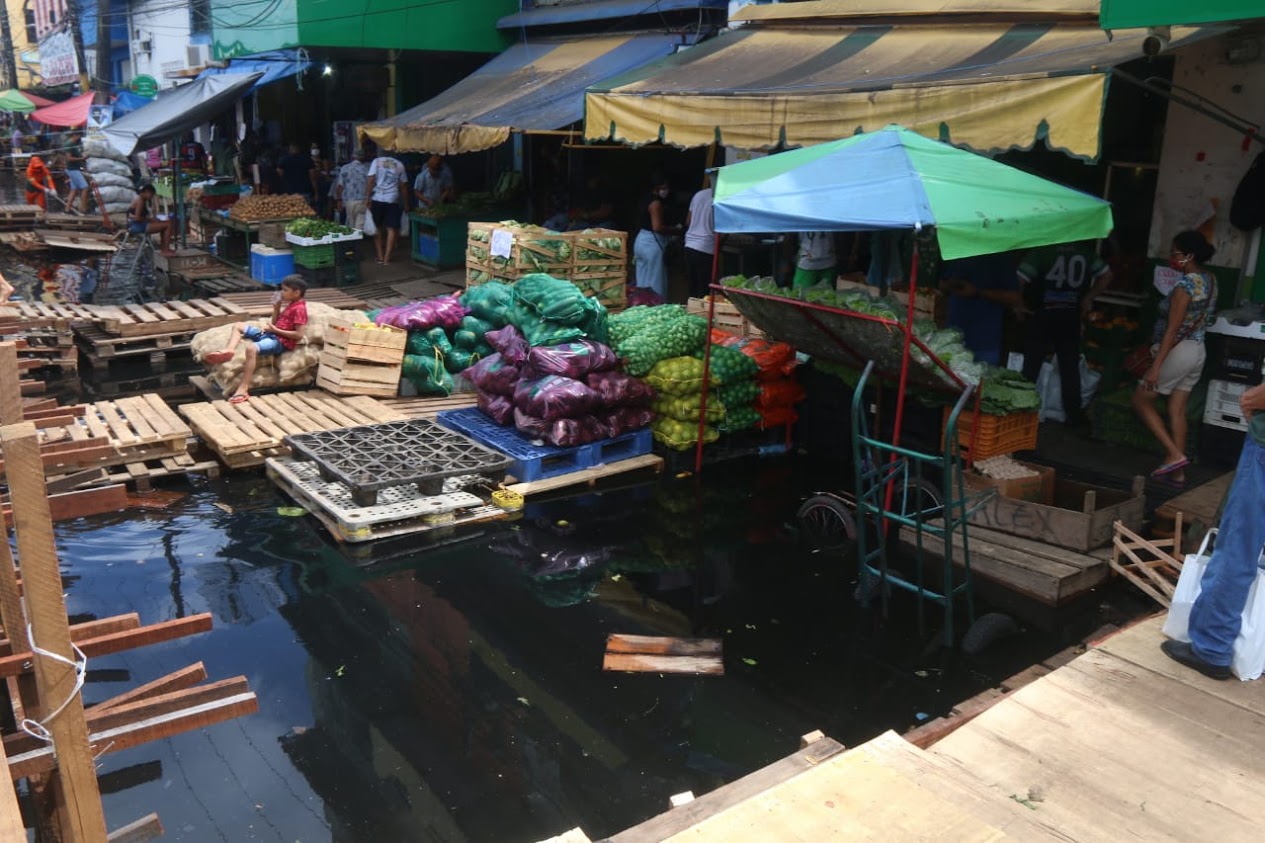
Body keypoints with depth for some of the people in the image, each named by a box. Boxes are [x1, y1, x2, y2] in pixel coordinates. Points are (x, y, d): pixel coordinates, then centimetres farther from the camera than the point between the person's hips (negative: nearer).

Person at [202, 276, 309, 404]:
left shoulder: (299, 309, -13)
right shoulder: (291, 305, 18)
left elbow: (299, 335, -22)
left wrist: (275, 330, -17)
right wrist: (276, 306, 10)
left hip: (280, 341, -11)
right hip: (271, 334, 11)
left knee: (252, 348, -38)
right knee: (238, 326, 16)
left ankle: (243, 390, -39)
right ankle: (229, 350, -13)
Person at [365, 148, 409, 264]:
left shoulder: (377, 161, 2)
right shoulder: (399, 165, 6)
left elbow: (370, 180, -6)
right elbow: (403, 185, 7)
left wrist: (368, 197, -3)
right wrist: (405, 202, 14)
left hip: (377, 199, 0)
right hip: (393, 200, 0)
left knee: (378, 228, 12)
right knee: (391, 229, 3)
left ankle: (380, 256, 12)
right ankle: (387, 257, -3)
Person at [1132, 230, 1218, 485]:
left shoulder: (1186, 285, -20)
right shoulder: (1210, 280, 7)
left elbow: (1172, 330, -22)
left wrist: (1155, 367, -21)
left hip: (1179, 351, -9)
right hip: (1198, 351, 9)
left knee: (1141, 400, 4)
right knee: (1177, 410, 11)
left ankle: (1175, 455, -2)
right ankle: (1177, 472, 13)